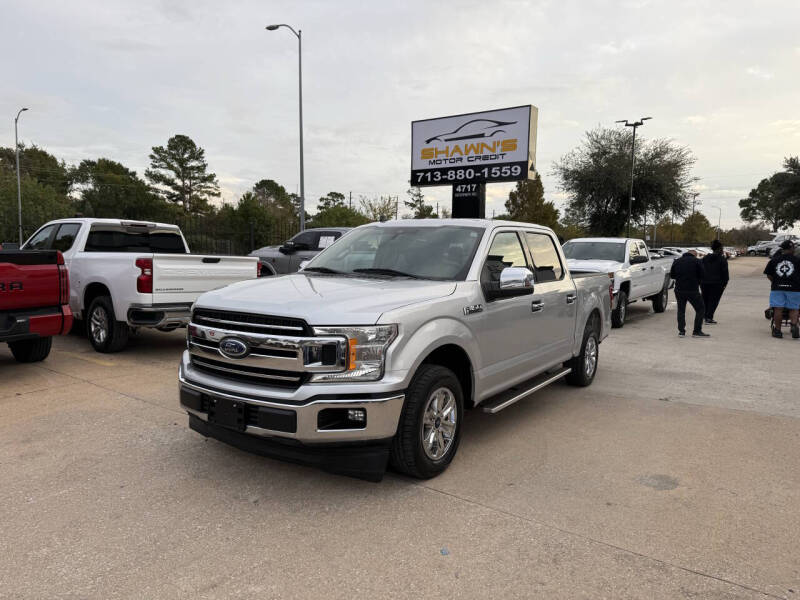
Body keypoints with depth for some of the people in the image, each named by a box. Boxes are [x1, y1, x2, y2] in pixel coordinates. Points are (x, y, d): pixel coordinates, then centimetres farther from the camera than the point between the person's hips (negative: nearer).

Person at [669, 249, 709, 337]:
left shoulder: (676, 261, 8)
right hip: (693, 290, -4)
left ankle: (681, 331, 9)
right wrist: (696, 282, 15)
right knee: (700, 309, 6)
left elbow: (671, 275, 13)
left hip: (679, 290, 4)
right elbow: (702, 276, -3)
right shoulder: (697, 261, -4)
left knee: (681, 310, 14)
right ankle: (697, 331, 2)